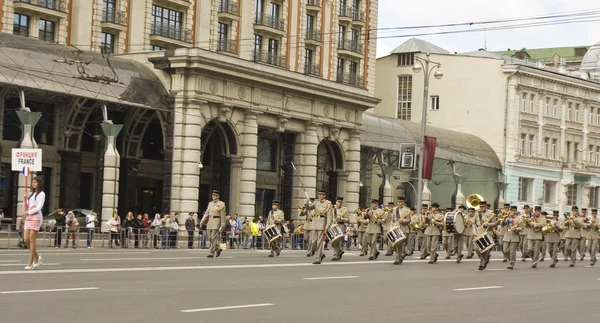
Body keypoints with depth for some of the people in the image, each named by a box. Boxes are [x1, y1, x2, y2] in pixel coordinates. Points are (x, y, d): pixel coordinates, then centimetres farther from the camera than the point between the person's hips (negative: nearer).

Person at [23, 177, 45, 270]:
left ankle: (30, 263, -8)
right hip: (28, 218, 7)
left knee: (32, 239, -9)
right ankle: (37, 257, 17)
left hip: (36, 218, -7)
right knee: (26, 239, -1)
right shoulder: (31, 194, 22)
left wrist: (28, 212, -13)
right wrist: (25, 200, 6)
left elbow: (39, 207, -11)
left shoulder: (41, 194, -1)